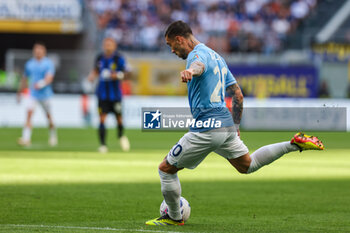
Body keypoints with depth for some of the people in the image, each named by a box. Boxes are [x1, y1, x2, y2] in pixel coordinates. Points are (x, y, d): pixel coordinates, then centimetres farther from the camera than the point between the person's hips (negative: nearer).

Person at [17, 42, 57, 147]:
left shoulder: (48, 63, -4)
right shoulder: (29, 64, 8)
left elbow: (49, 78, -18)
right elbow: (24, 79, 19)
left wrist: (42, 83, -37)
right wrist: (19, 92, 23)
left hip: (45, 94, -2)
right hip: (33, 94, 2)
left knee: (49, 117, 9)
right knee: (29, 113, -17)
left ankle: (53, 137, 32)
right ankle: (26, 138, -24)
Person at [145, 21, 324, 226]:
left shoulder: (198, 54, -11)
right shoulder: (216, 56, 19)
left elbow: (199, 65, -39)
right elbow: (238, 94, 24)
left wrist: (190, 71, -63)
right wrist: (235, 126, 31)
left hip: (207, 129, -9)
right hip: (227, 124, 9)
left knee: (166, 169, 3)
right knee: (247, 165, 25)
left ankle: (174, 217, 12)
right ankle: (295, 144, 13)